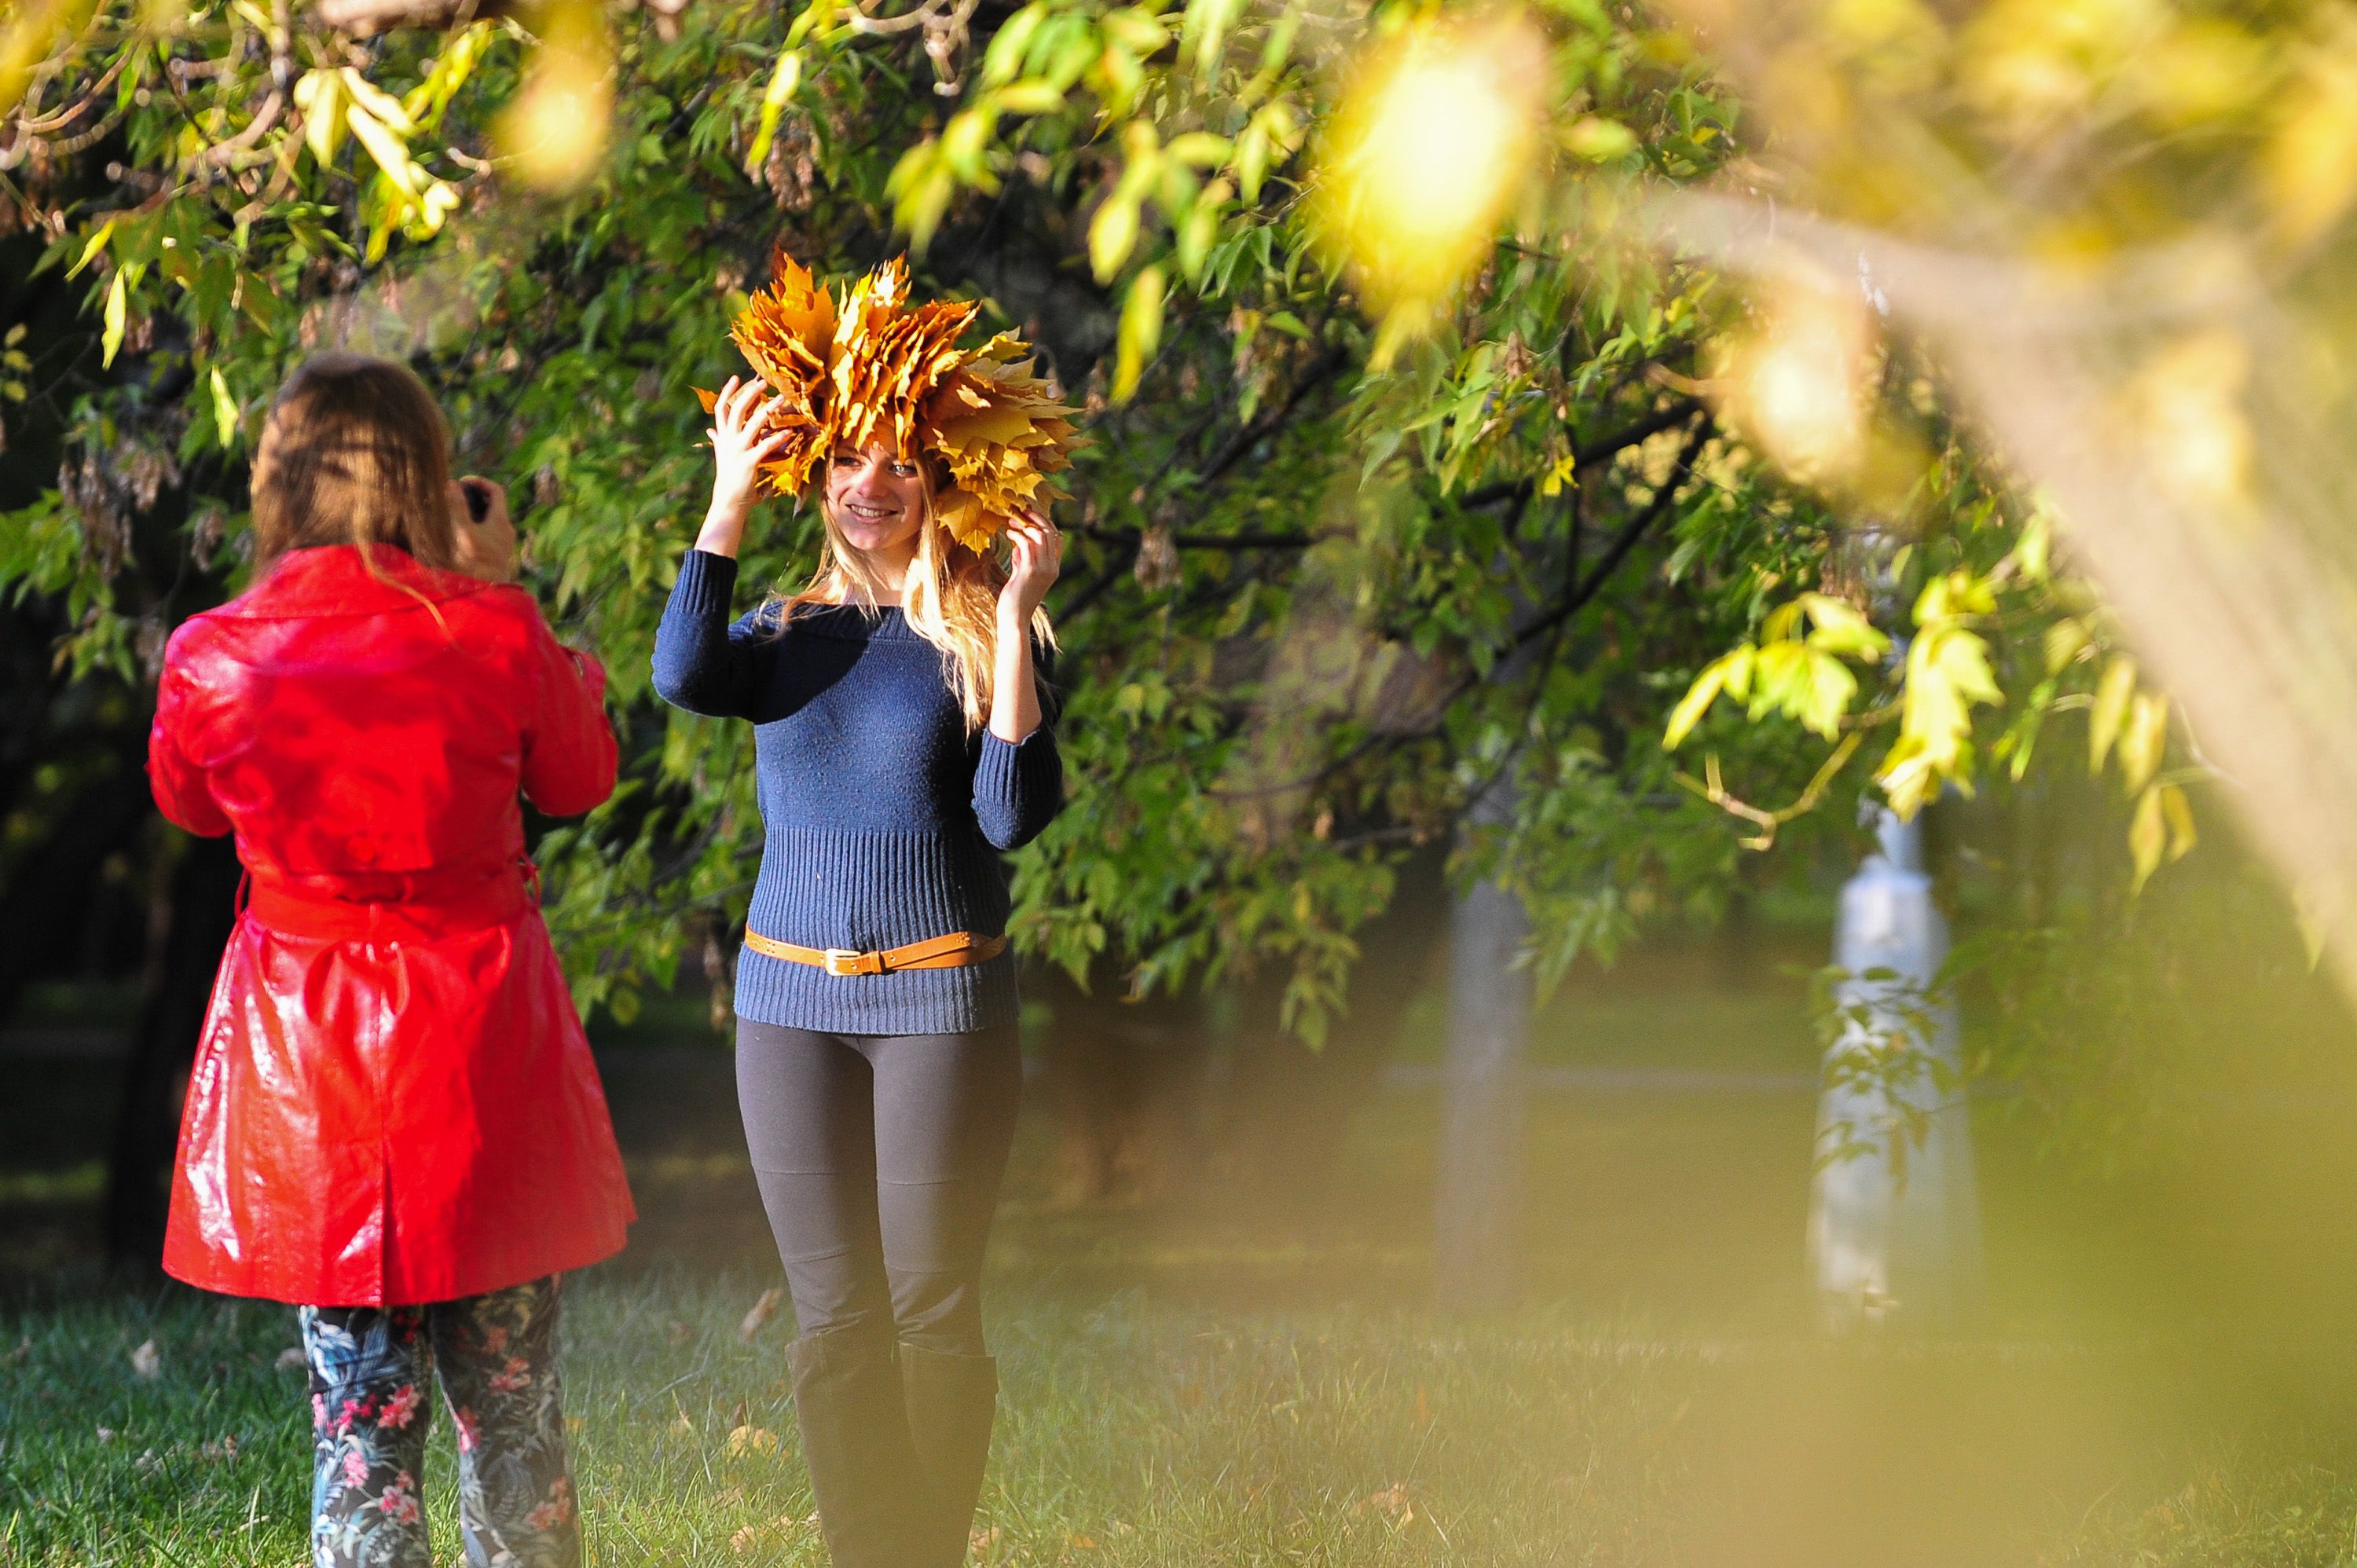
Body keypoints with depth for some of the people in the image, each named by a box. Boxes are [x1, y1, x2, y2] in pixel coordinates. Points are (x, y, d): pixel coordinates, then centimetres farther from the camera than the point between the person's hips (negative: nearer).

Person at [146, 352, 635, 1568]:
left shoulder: (213, 656, -8)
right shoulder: (491, 632, -11)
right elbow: (579, 778, 9)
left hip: (304, 1052, 0)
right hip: (481, 1042, 0)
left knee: (359, 1416, 6)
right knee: (511, 1410, 11)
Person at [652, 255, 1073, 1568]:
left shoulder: (985, 639, 0)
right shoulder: (785, 637, 10)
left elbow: (1013, 815, -13)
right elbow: (684, 677, -12)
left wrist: (1017, 620, -17)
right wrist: (728, 503, -10)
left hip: (941, 997, -3)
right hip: (792, 999, 3)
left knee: (933, 1308, -1)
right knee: (833, 1317, 4)